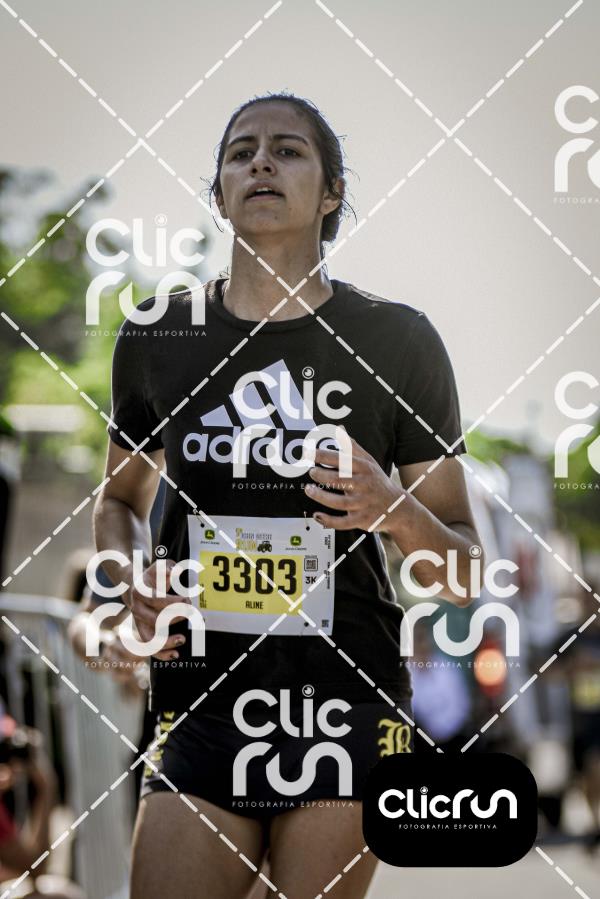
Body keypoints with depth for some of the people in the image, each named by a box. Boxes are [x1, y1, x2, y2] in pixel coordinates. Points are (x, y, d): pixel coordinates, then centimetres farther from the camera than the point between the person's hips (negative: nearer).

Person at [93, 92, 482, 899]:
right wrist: (134, 582, 1)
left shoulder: (397, 340, 1)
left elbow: (462, 575, 5)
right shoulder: (158, 336, 6)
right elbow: (120, 500, 23)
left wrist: (396, 512, -17)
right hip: (200, 705, 1)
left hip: (347, 710, -1)